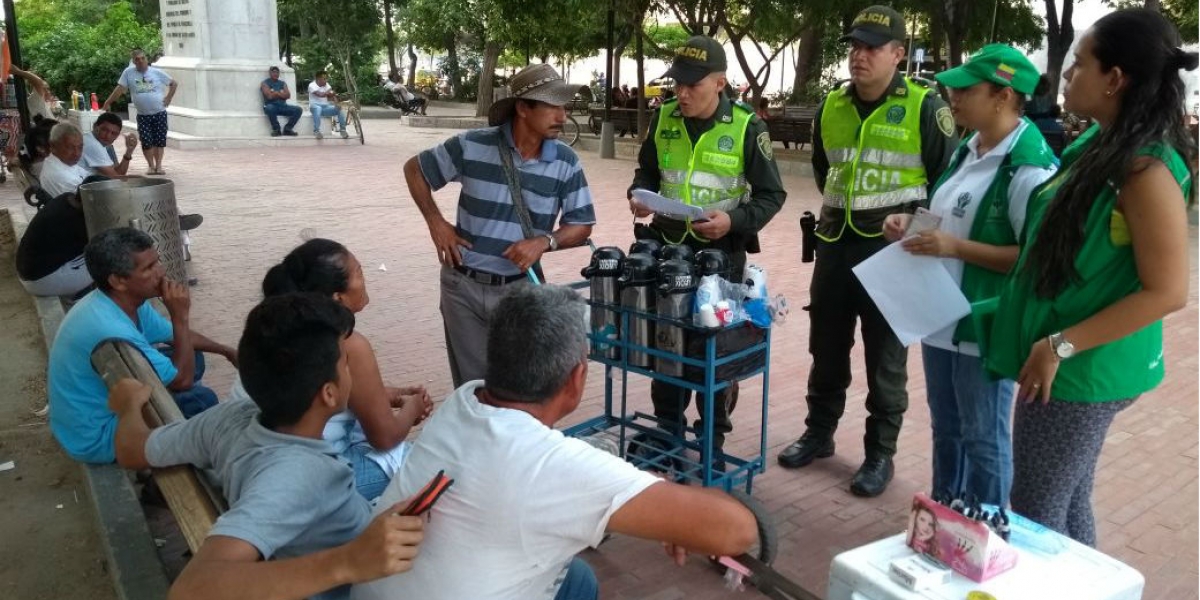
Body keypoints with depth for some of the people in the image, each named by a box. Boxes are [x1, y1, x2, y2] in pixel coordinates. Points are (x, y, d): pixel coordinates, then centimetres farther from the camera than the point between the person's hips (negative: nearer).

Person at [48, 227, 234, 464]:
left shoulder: (126, 301, -7)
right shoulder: (110, 331, -36)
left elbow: (179, 337, 13)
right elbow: (182, 379, -26)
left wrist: (227, 351, 11)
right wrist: (180, 316, -25)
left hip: (103, 403, 10)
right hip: (95, 439, -9)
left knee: (192, 358, 10)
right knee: (200, 399, -17)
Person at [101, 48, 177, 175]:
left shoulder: (157, 72, 0)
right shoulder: (129, 72, 0)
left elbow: (174, 84, 10)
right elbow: (120, 89, 2)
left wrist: (168, 98, 0)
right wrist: (107, 103, 0)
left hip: (159, 113, 0)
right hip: (143, 115, 0)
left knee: (159, 141, 0)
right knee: (146, 142, -2)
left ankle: (159, 166, 7)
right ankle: (151, 166, 10)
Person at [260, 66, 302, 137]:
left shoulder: (282, 83, 16)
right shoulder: (265, 83, 1)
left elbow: (288, 95, 1)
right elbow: (269, 96, -14)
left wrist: (276, 93, -7)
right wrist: (281, 93, -1)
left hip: (283, 106, 4)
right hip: (271, 106, -4)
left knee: (298, 110, -18)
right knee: (270, 109, -41)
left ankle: (287, 129, -10)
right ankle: (276, 129, -20)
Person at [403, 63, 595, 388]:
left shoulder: (566, 162, -6)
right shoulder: (472, 145, -10)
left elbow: (581, 225, 1)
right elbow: (414, 169, 5)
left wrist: (544, 241, -18)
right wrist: (435, 222, -5)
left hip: (520, 288, 1)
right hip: (463, 284, -1)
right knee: (472, 384, 12)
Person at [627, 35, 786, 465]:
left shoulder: (746, 127, -11)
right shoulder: (663, 118, 0)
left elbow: (771, 194, -6)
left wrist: (734, 222, -22)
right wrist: (639, 195, -8)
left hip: (720, 252, -4)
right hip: (667, 246, 4)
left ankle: (713, 439, 20)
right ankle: (667, 427, 30)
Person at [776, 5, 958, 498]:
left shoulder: (924, 107, -8)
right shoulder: (831, 106, 7)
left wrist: (914, 223, -12)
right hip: (835, 243, 5)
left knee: (885, 360, 4)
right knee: (826, 348, 14)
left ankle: (880, 454, 18)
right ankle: (819, 433, 30)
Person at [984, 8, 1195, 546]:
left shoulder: (1146, 169, -20)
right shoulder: (1098, 145, 7)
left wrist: (1061, 345, -21)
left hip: (1085, 371, -9)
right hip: (1068, 366, 9)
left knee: (1036, 512, 2)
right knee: (1067, 503, 20)